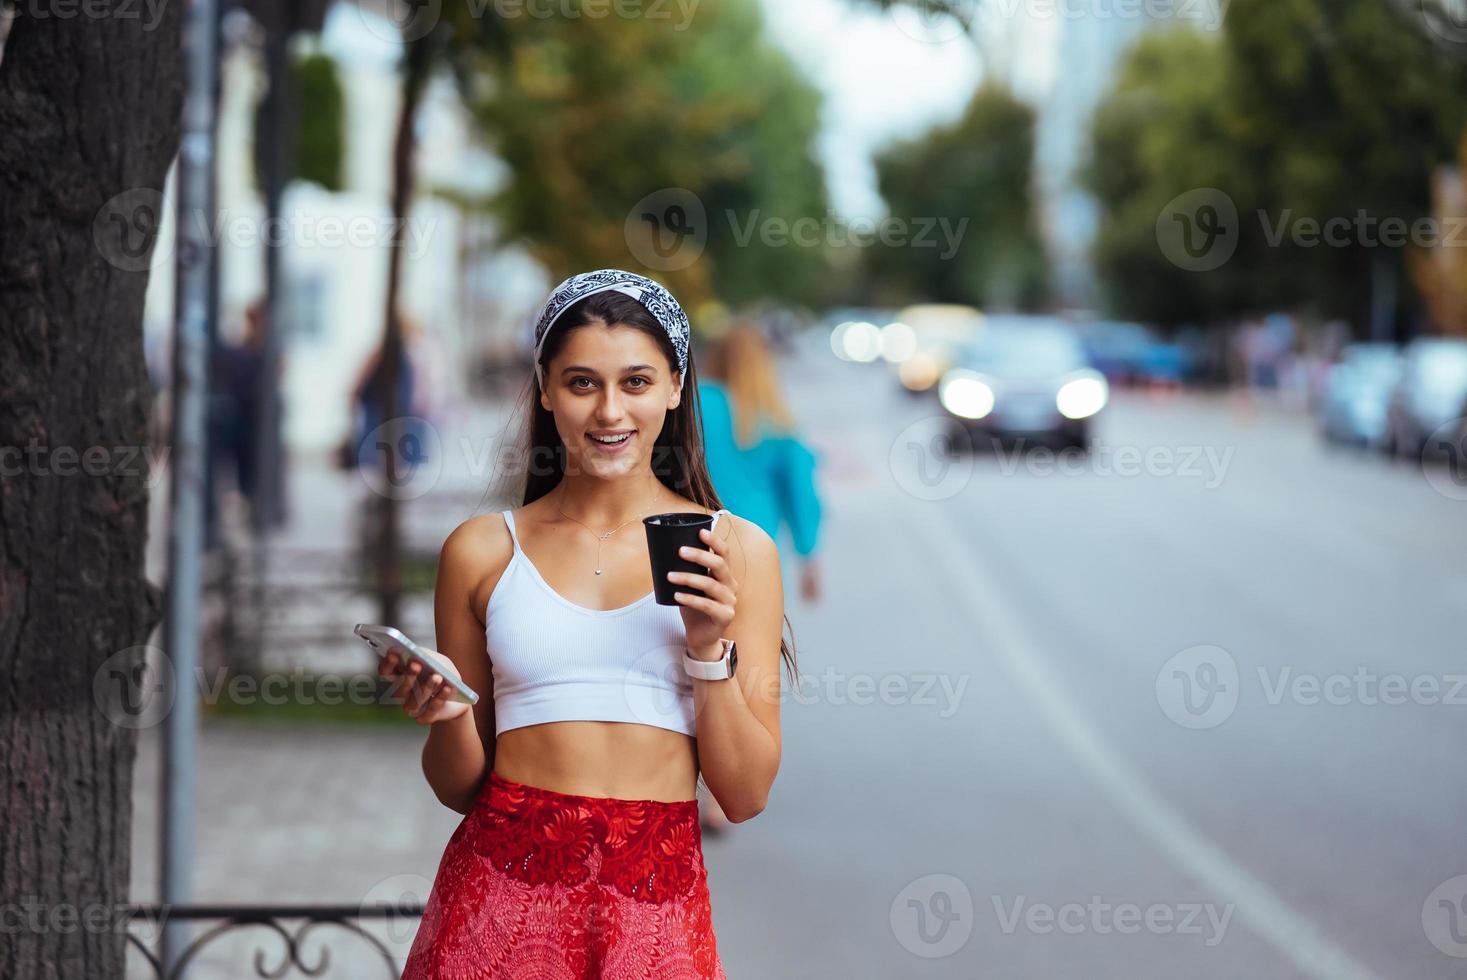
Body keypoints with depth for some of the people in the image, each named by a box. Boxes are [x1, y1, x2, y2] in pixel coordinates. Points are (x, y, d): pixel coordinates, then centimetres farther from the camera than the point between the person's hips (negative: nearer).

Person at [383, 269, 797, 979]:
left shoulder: (735, 550, 3)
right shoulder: (482, 550, 5)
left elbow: (745, 796, 2)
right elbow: (459, 788, 11)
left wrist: (710, 648, -10)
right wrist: (446, 718, -8)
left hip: (656, 908, 0)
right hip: (503, 893, 0)